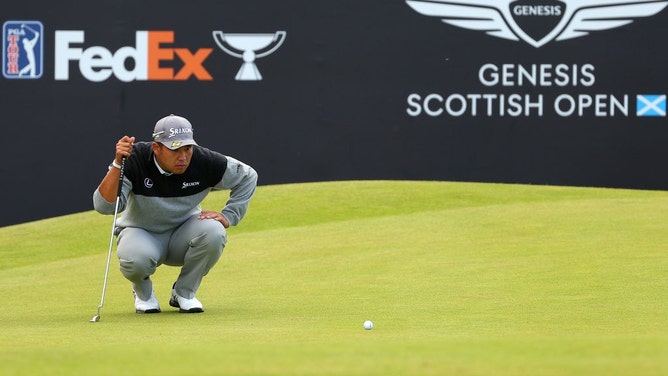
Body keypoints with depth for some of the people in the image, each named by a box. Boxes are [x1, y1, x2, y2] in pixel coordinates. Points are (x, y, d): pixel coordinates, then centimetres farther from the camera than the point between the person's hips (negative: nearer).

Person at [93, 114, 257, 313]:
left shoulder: (203, 161, -19)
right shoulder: (135, 160, -24)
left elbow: (248, 176, -3)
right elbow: (103, 206, -33)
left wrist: (228, 216, -12)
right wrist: (118, 164, -43)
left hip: (182, 236, 2)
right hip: (141, 233, -2)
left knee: (214, 232, -31)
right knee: (135, 259, -38)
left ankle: (184, 293, -4)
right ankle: (143, 292, 2)